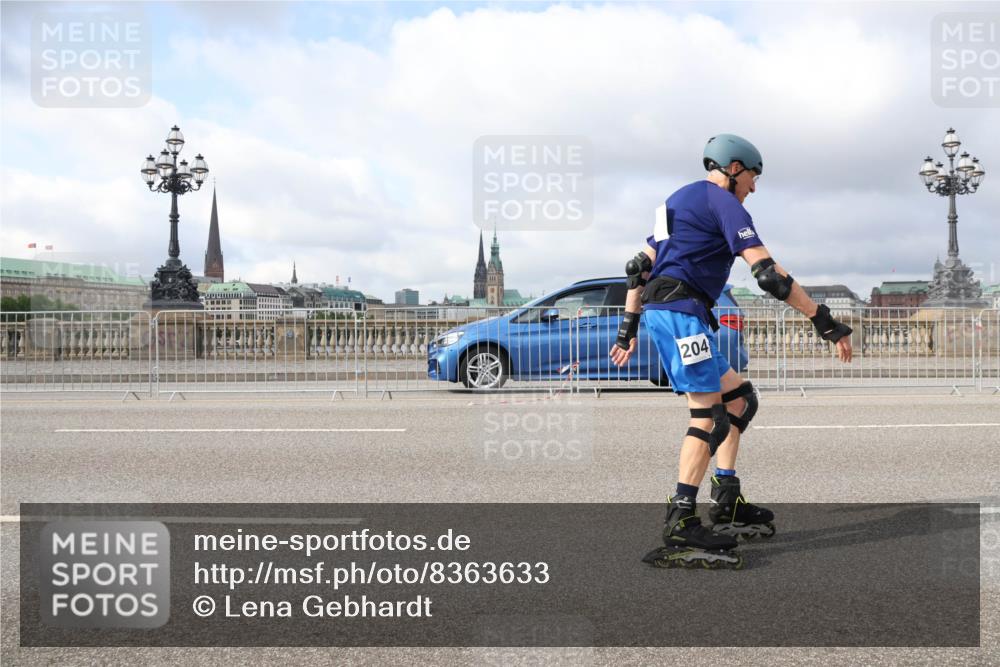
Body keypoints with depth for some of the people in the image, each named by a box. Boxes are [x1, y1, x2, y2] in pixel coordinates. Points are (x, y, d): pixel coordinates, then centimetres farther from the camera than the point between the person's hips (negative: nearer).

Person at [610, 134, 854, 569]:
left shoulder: (680, 199, 25)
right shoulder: (722, 202, -4)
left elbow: (639, 268, 23)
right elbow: (767, 272, -14)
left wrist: (628, 329, 24)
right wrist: (824, 322, -13)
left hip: (658, 312, 10)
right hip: (681, 310, -10)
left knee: (739, 398, 15)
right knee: (710, 416, -11)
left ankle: (726, 503, 13)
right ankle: (680, 524, -15)